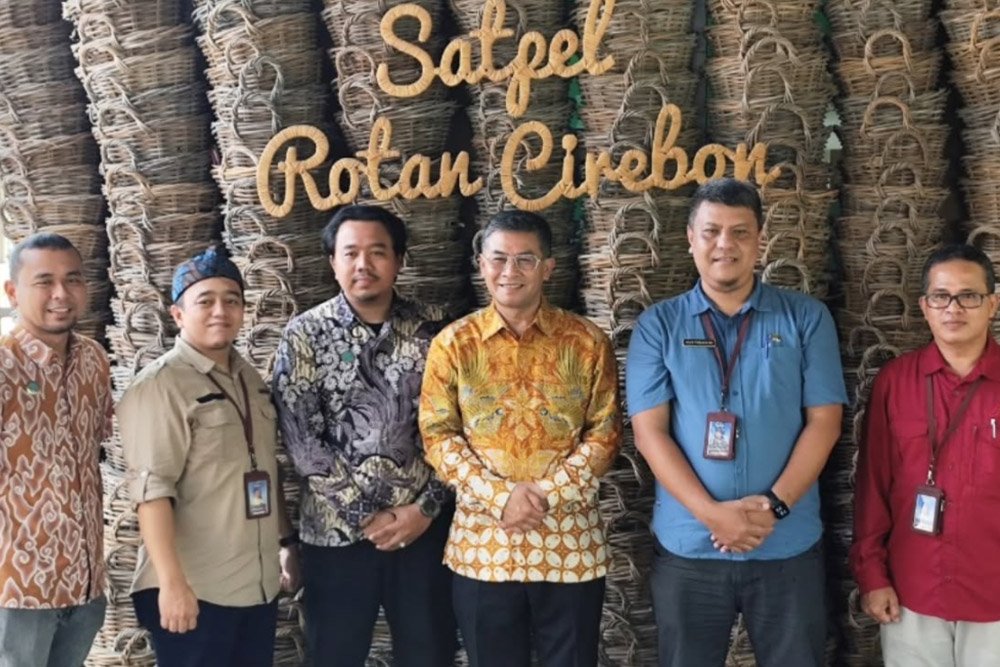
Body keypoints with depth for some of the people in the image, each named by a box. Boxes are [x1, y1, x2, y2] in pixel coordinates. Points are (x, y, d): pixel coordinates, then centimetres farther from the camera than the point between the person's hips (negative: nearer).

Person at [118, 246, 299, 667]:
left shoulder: (251, 379, 13)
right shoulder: (159, 385, -12)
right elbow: (152, 488, -19)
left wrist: (287, 544, 20)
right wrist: (171, 582, -24)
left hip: (259, 584, 7)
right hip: (194, 589, -7)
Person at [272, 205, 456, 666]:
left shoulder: (432, 329, 2)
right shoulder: (305, 335, -2)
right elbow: (302, 441, -7)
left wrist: (426, 508, -7)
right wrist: (365, 515, -10)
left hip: (424, 525, 1)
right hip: (337, 530, -1)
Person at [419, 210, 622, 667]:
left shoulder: (587, 342, 1)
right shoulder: (454, 344, 1)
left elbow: (605, 433, 0)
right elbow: (437, 435, -2)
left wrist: (546, 493, -13)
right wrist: (499, 496, -14)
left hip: (570, 544, 0)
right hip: (483, 545, 0)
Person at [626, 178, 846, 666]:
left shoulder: (806, 318, 3)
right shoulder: (658, 326, 2)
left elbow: (824, 421, -1)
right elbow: (649, 431, -4)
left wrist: (774, 506, -14)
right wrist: (713, 513, -15)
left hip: (789, 547, 0)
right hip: (688, 548, 0)